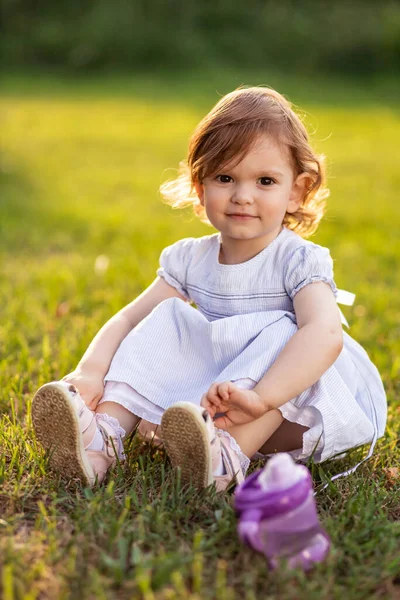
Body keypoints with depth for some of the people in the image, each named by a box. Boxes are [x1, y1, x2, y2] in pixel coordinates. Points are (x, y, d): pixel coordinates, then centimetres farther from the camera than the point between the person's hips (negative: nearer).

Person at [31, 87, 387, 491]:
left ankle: (227, 457, -49)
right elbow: (127, 320, -3)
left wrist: (260, 396, -51)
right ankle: (103, 436, -26)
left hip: (298, 408, -4)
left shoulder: (300, 261, -17)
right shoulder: (191, 260, 0)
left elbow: (325, 334, -36)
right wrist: (89, 374, -23)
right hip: (216, 391, 5)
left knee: (281, 330, -30)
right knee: (167, 319, -10)